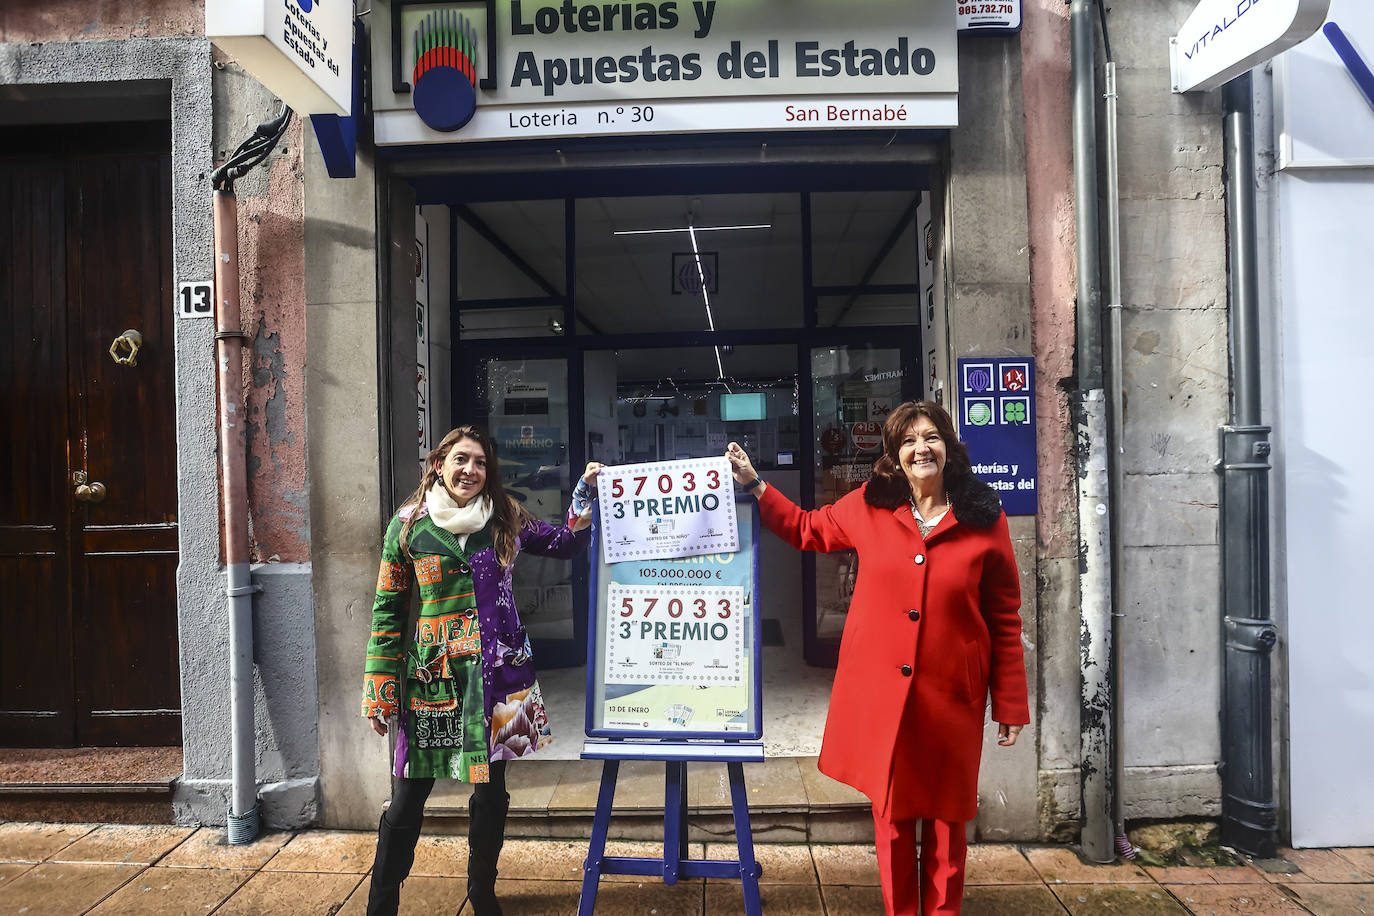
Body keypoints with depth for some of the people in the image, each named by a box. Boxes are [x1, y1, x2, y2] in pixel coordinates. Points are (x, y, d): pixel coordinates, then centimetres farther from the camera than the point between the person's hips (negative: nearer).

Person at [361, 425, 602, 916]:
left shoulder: (505, 520, 4)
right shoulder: (409, 525, -1)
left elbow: (567, 543, 15)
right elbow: (388, 610, 1)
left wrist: (586, 492, 2)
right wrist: (380, 691, -1)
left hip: (498, 672, 2)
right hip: (432, 673, -2)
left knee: (491, 788, 11)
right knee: (409, 794, 1)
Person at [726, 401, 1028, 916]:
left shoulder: (984, 520, -4)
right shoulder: (869, 508, 0)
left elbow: (1005, 619, 0)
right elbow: (806, 529, 17)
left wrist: (1011, 706, 1)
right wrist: (752, 484, 10)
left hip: (951, 697, -1)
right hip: (880, 694, 1)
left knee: (945, 819, 12)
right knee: (892, 814, 13)